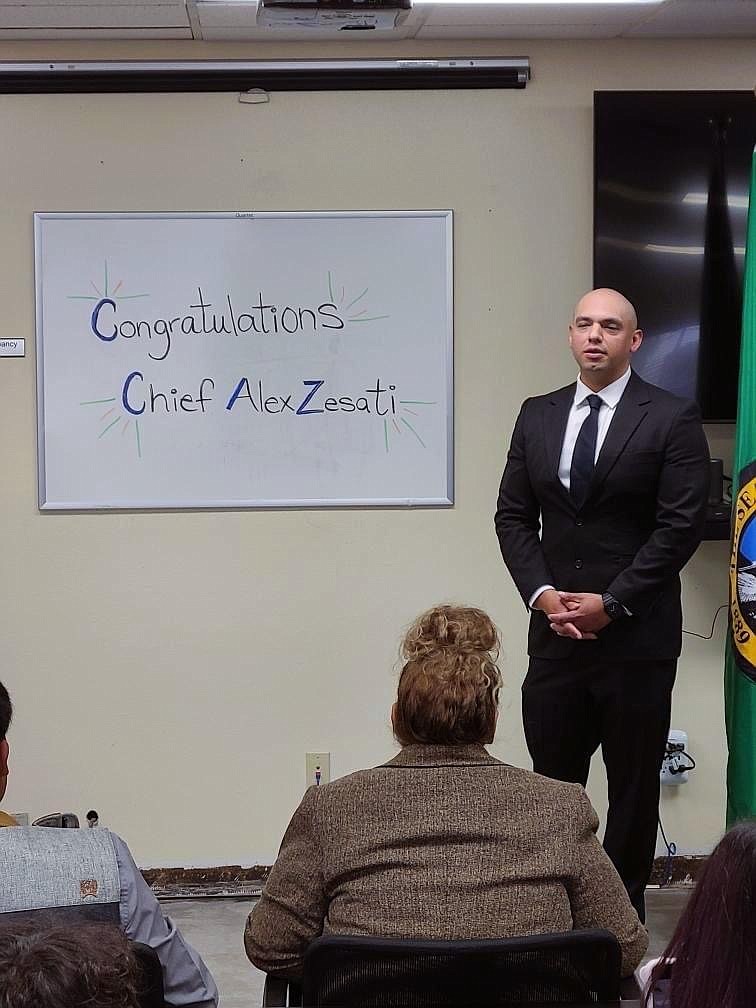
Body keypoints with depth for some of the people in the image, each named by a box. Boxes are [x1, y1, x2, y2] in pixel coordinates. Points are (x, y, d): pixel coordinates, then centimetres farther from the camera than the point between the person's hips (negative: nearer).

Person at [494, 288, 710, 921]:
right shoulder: (538, 416, 10)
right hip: (556, 633, 4)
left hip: (637, 638, -3)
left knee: (634, 787, 7)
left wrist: (611, 604, -13)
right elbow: (514, 516, 10)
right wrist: (542, 594, -5)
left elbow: (682, 525, -10)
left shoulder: (672, 418, -4)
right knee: (552, 781, 7)